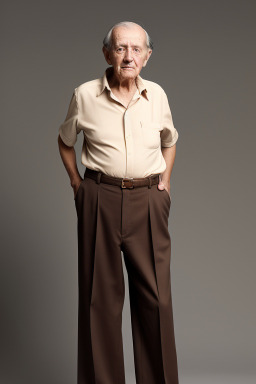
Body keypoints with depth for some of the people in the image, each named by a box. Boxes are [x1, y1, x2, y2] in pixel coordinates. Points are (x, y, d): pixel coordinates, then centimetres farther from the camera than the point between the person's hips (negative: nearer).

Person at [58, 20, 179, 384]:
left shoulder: (157, 95, 4)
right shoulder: (85, 95, -2)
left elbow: (170, 141, 22)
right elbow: (65, 141, 15)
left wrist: (165, 181, 12)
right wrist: (77, 183, 7)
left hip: (148, 202, 2)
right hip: (99, 201, -1)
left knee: (155, 295, 4)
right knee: (100, 294, 6)